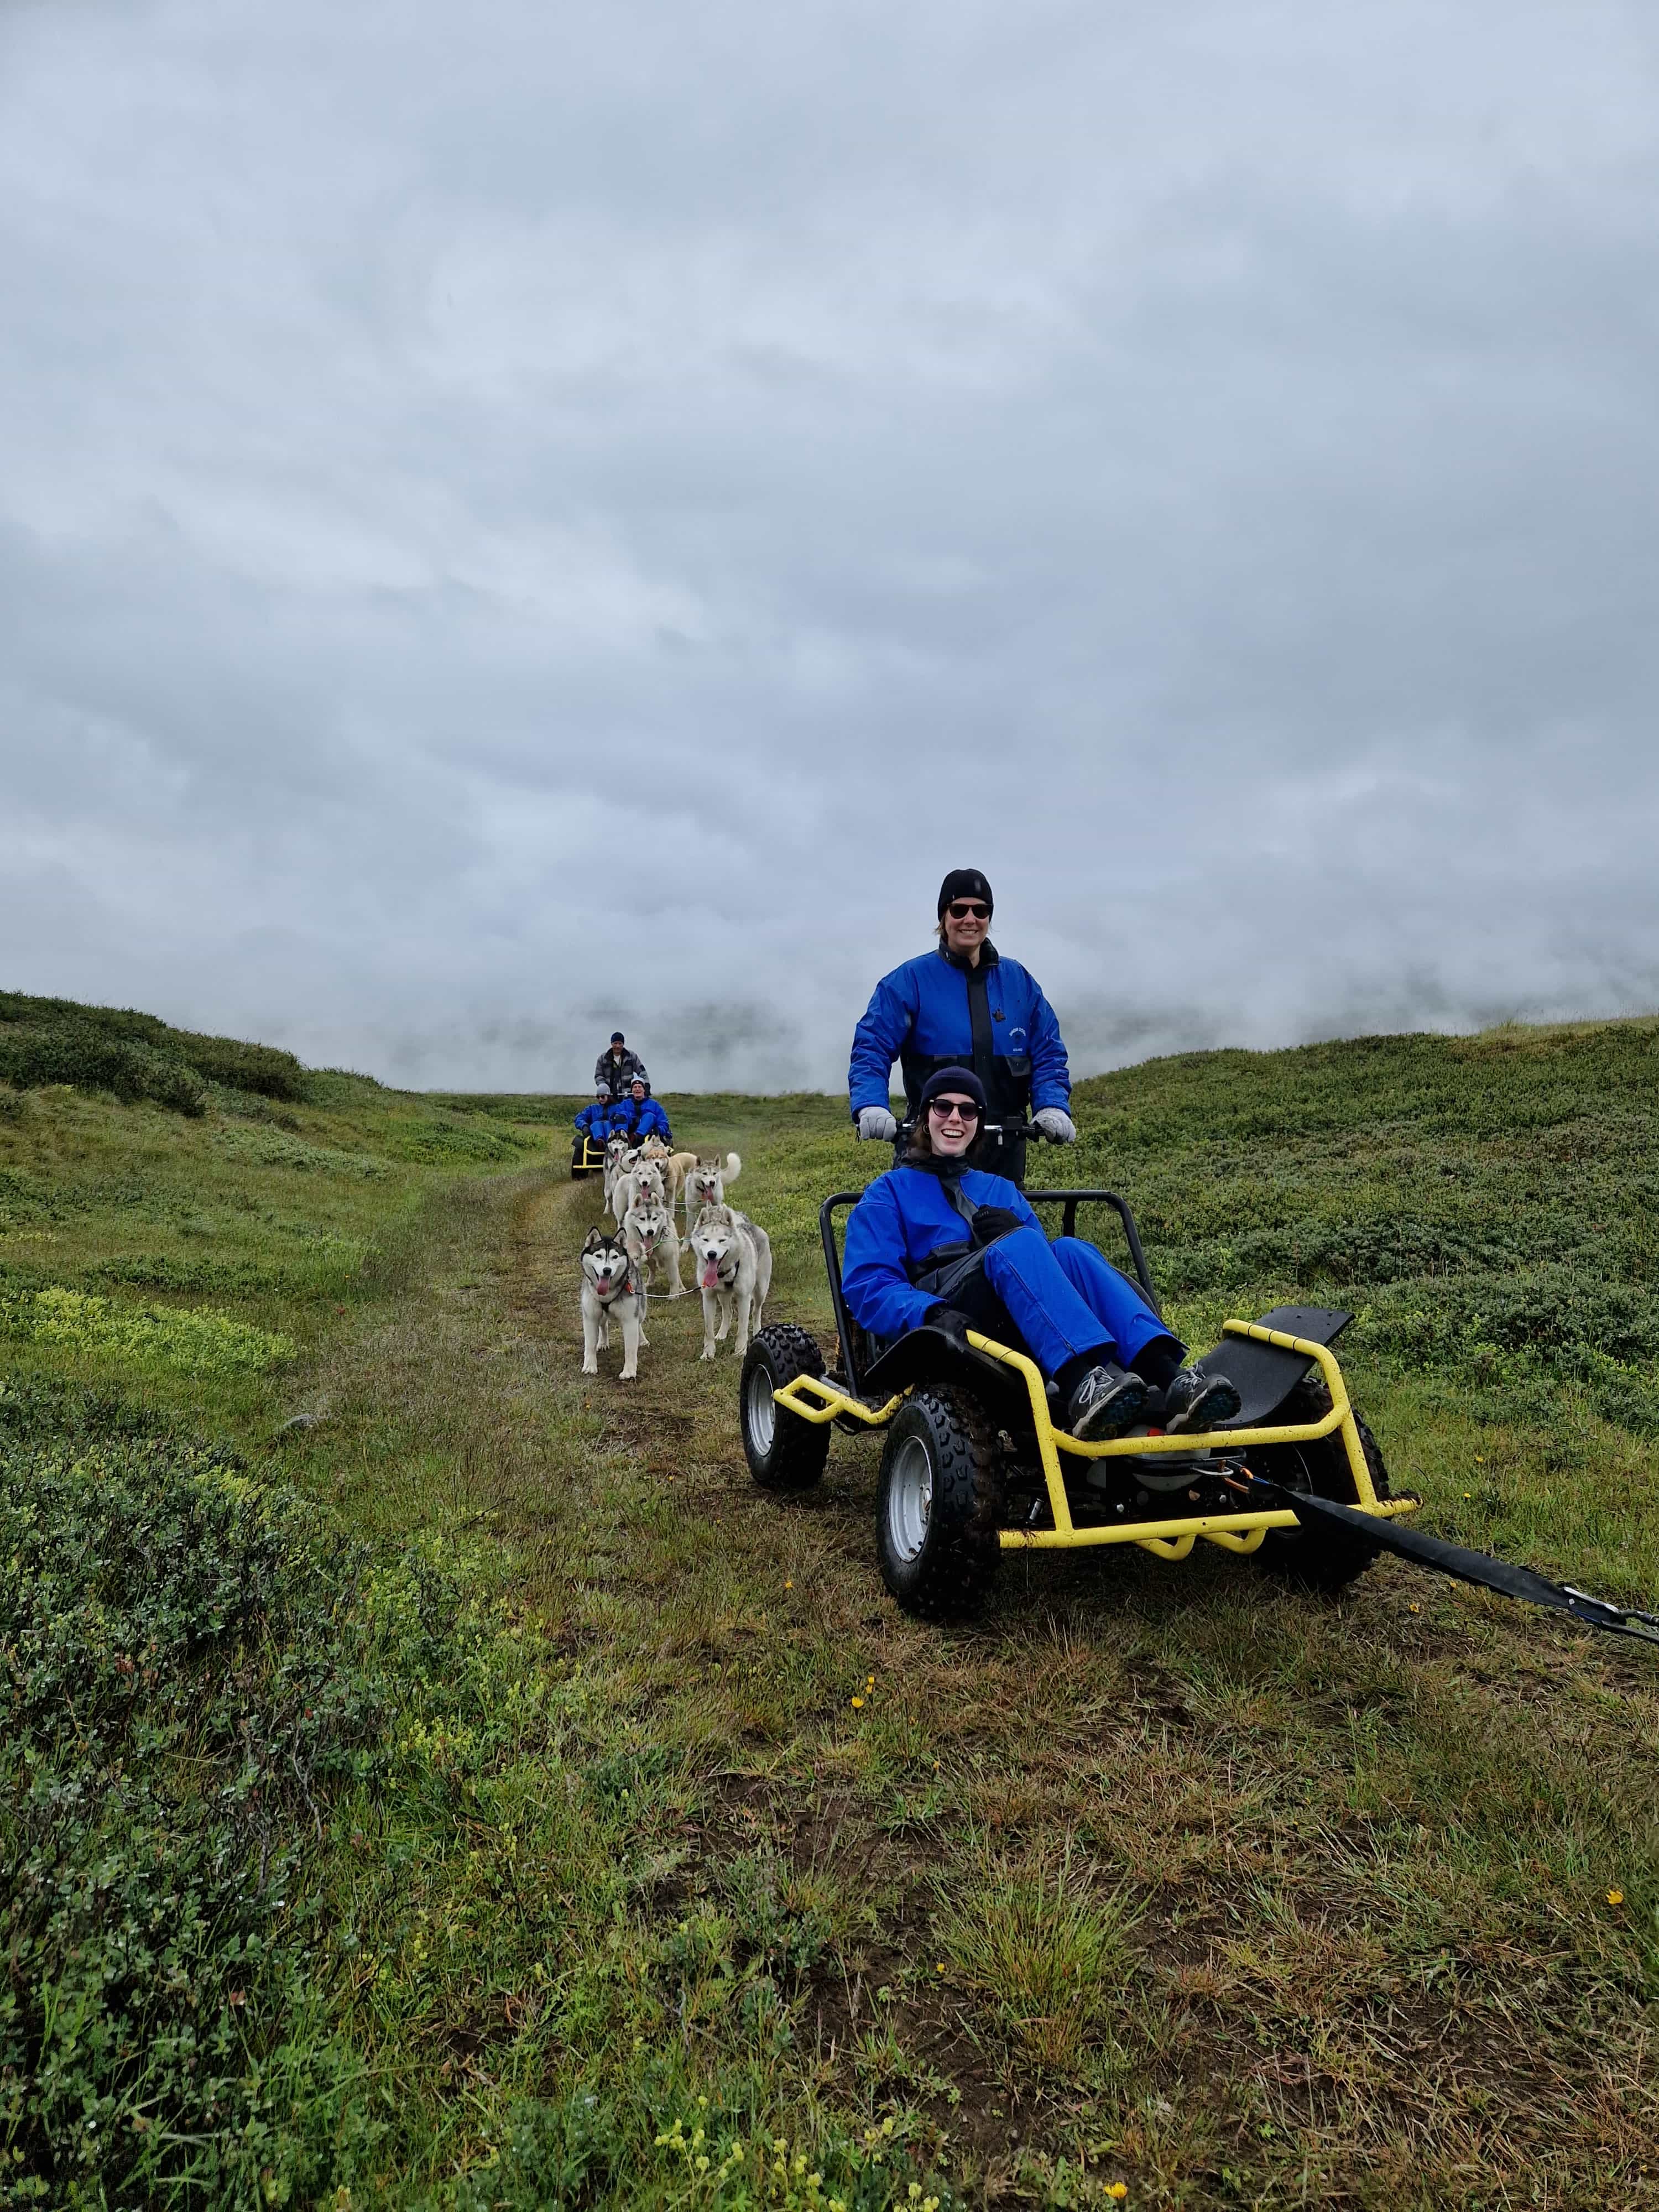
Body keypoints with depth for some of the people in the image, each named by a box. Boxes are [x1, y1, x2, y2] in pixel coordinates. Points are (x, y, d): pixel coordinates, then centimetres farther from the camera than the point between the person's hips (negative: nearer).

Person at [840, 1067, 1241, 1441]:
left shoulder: (1001, 1191, 29)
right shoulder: (890, 1192, 16)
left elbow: (1042, 1261, 16)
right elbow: (866, 1286, 0)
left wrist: (1013, 1231, -7)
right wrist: (933, 1314, -21)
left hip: (1012, 1330, 4)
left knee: (1069, 1250, -26)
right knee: (1016, 1244, -31)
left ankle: (1166, 1378, -48)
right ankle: (1082, 1385, -55)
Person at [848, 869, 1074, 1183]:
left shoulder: (1019, 981, 9)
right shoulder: (910, 980, -2)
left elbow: (1048, 1054, 10)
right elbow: (871, 1050, -6)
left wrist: (1053, 1107, -8)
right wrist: (870, 1106, -24)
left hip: (1004, 1149, 4)